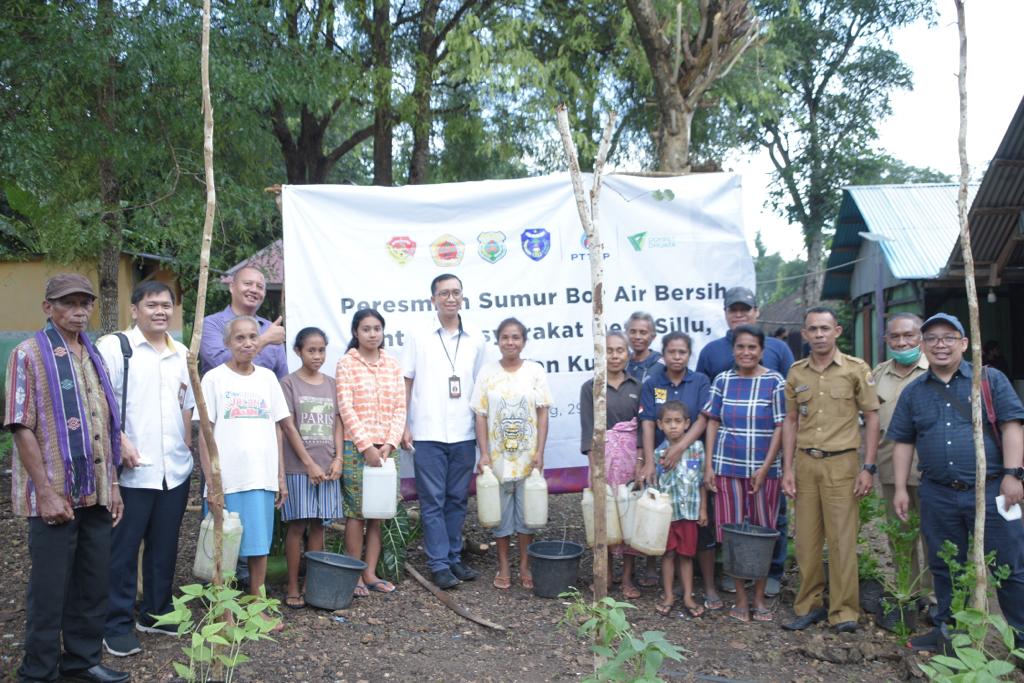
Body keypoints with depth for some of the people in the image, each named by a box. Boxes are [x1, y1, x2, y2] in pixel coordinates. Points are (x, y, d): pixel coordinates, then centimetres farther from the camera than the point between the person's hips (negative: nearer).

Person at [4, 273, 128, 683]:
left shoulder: (93, 355, 13)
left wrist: (112, 483, 13)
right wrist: (47, 492, -17)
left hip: (96, 493, 6)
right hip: (56, 495, -6)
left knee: (94, 583, 13)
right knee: (49, 588, 3)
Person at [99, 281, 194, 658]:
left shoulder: (182, 354, 13)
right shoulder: (114, 346, -5)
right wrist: (122, 444, -17)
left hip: (175, 470, 6)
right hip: (133, 471, -5)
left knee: (165, 546, 14)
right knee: (123, 549, 3)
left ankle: (156, 613, 29)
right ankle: (117, 624, 16)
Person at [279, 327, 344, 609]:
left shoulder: (331, 384, 11)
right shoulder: (289, 383, -3)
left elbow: (337, 424, 10)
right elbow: (289, 427, -7)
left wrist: (337, 459, -3)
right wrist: (309, 464, -11)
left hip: (327, 466, 4)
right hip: (298, 466, -4)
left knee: (318, 524, 9)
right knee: (297, 525, -1)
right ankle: (293, 588, 6)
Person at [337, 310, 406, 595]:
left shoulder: (393, 364, 9)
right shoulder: (346, 363, -2)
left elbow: (400, 408, 6)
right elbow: (346, 408, -8)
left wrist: (390, 444, -6)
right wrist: (366, 447, -14)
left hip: (386, 448, 4)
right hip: (355, 447, -4)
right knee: (356, 513, 0)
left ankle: (370, 573, 16)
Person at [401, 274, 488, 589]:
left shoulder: (475, 339, 7)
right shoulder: (419, 337, 1)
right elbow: (405, 383, 3)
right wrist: (403, 426, -3)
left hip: (464, 434, 3)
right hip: (428, 433, -2)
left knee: (457, 499, 10)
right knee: (432, 501, 1)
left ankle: (454, 558, 21)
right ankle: (439, 564, 7)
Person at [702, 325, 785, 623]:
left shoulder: (774, 381, -3)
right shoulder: (723, 381, 3)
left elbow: (781, 427, -4)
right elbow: (713, 422, 6)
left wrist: (765, 468, -10)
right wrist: (709, 465, 0)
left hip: (763, 469, -1)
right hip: (727, 468, 2)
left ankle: (759, 598, 20)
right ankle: (741, 598, 16)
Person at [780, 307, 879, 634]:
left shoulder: (856, 369, -2)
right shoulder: (796, 372, 8)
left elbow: (872, 417, 1)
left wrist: (868, 467, -5)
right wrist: (787, 469, 7)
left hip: (841, 463, -3)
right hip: (805, 462, 4)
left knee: (842, 539, -1)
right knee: (806, 539, 7)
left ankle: (844, 611, 10)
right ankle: (810, 605, 19)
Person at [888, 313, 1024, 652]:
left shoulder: (991, 380, 3)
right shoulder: (913, 392, 10)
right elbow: (903, 442, 12)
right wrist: (901, 488, 7)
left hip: (990, 490, -3)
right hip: (938, 495, 3)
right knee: (946, 568, 14)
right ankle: (947, 628, 28)